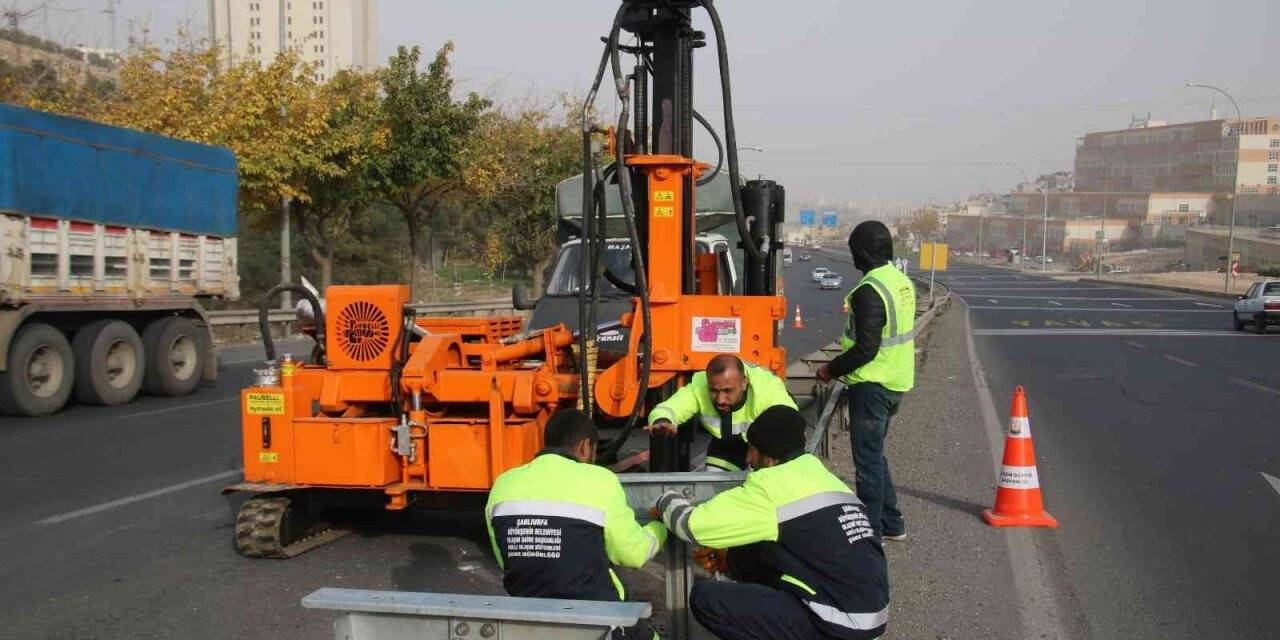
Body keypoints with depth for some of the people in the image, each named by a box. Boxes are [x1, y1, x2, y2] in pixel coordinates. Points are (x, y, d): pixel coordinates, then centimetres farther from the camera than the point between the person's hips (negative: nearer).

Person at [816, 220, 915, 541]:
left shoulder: (870, 290, -21)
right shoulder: (902, 281, 9)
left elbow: (866, 349, -23)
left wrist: (831, 369, -11)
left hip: (872, 386, -10)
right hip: (896, 382, 10)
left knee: (868, 459, 0)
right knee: (875, 454, 21)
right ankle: (891, 523, 28)